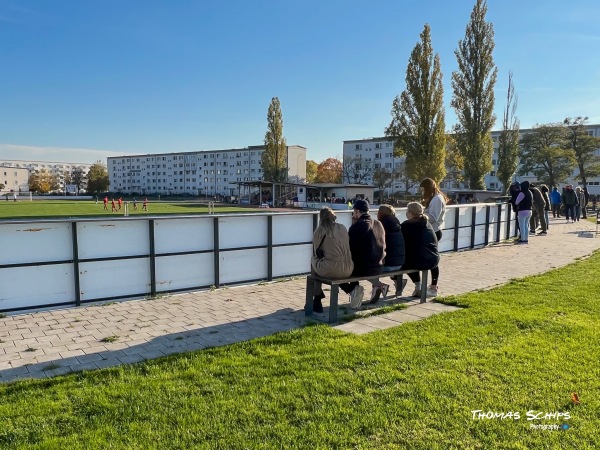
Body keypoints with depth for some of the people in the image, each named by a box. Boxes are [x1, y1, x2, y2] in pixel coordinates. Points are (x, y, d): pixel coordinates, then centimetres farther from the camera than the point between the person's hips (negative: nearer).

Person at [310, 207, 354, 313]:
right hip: (347, 271, 4)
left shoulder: (318, 232, -2)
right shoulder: (343, 228, 8)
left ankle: (317, 299, 35)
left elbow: (316, 253, 5)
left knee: (313, 260, 27)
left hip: (329, 271, -4)